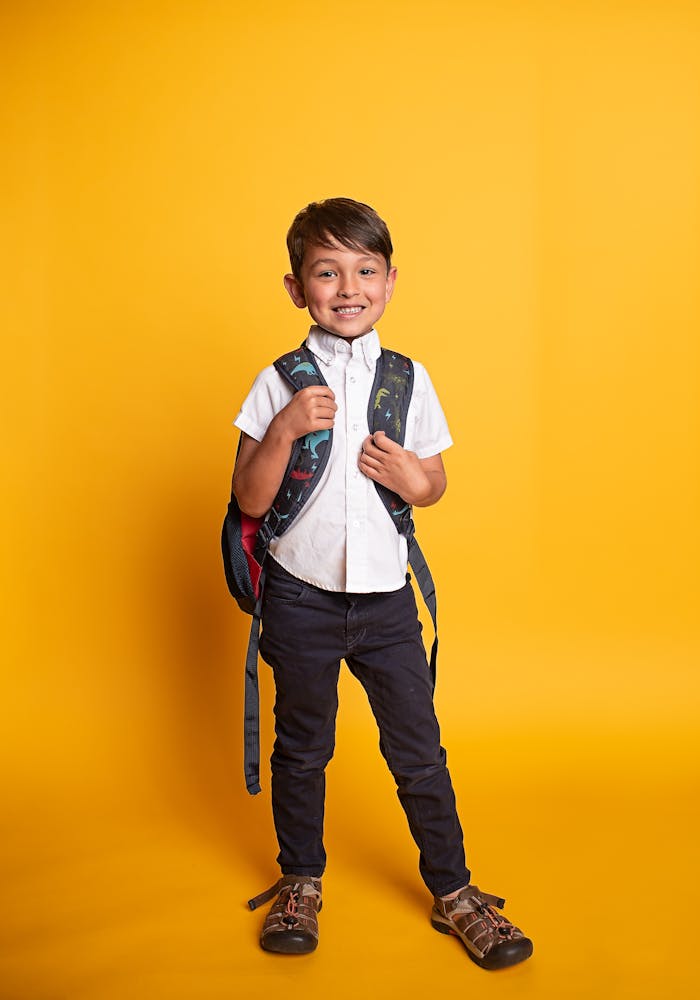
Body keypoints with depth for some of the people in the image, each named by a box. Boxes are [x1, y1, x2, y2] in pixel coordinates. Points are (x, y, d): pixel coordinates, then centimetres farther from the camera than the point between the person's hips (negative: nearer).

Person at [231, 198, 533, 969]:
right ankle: (300, 882, 37)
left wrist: (412, 479, -14)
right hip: (301, 596, -1)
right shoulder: (280, 384, -6)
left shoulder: (410, 380, -1)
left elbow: (434, 485, 9)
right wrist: (286, 430, -22)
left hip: (385, 595, 1)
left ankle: (453, 890, 29)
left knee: (418, 749, 9)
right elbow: (250, 500, -8)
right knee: (302, 748, 16)